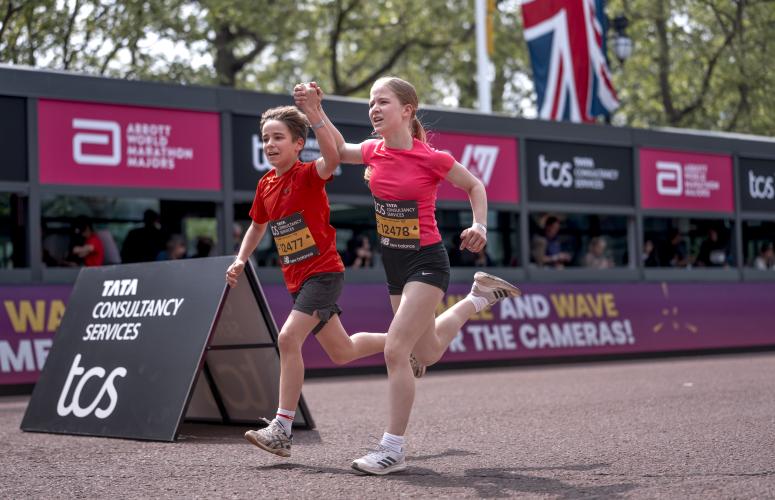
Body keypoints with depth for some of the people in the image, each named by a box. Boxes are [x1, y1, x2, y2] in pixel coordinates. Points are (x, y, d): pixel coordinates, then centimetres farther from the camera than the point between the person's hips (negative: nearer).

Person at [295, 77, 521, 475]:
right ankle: (479, 296, 48)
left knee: (395, 350, -17)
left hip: (426, 262, -7)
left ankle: (393, 449, -8)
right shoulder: (374, 152, -2)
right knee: (428, 353, 22)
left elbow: (474, 185, -1)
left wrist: (479, 226, -16)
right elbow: (338, 150, 14)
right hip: (394, 263, 7)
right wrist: (315, 111, -2)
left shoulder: (431, 158, -17)